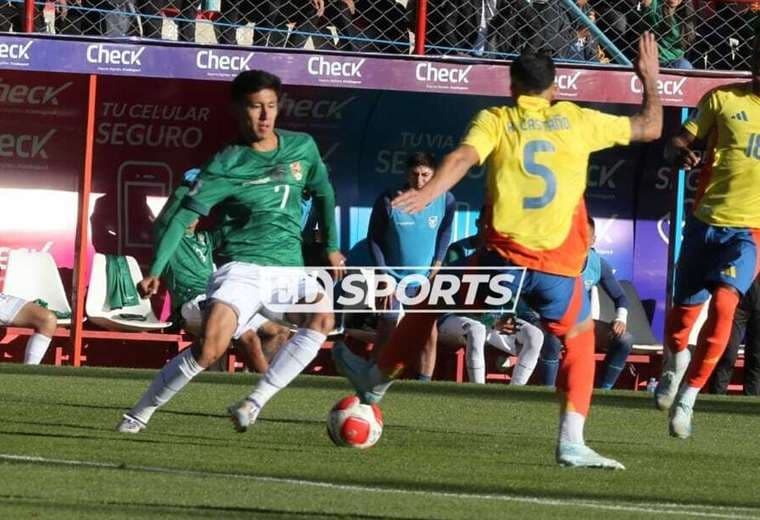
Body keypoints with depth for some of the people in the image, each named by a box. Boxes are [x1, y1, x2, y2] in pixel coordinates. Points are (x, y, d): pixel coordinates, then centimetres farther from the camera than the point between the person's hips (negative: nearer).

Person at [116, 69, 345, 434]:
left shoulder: (303, 147, 7)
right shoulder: (226, 166, -6)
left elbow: (323, 192, 25)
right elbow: (185, 216, -9)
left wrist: (332, 246, 22)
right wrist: (156, 270, -18)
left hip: (288, 268, 4)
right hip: (241, 266, -4)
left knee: (322, 314, -28)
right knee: (210, 346, -24)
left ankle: (254, 404, -22)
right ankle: (141, 413, -4)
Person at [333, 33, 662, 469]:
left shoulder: (495, 120, 7)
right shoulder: (576, 120, 11)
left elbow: (464, 156, -13)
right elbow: (649, 128, 20)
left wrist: (428, 193, -26)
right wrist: (651, 78, 35)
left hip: (505, 259, -1)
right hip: (561, 268, 1)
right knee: (580, 340, 22)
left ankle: (377, 380, 35)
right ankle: (572, 444, 7)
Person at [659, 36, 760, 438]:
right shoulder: (722, 99, 2)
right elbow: (681, 140, 2)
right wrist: (678, 151, -21)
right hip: (705, 222, 1)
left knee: (723, 303, -23)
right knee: (685, 309, 11)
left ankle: (688, 397, -15)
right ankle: (675, 360, 46)